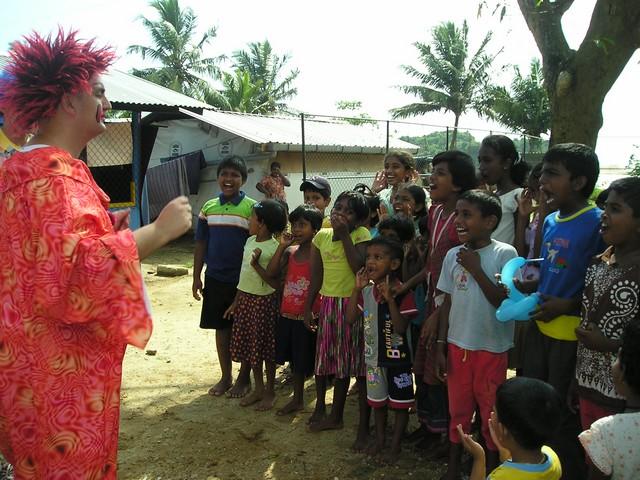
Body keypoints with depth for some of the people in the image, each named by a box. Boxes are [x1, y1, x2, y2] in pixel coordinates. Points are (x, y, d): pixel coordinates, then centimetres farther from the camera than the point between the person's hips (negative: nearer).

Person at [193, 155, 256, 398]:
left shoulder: (252, 208, -8)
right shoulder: (208, 208, 5)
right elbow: (201, 244, 9)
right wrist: (197, 277, 6)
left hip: (243, 280, -4)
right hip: (215, 279, 4)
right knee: (221, 328, 12)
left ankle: (244, 378, 23)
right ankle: (226, 377, 26)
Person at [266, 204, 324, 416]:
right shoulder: (289, 252, 5)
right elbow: (271, 273, -4)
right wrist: (281, 246, -8)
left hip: (310, 317, -6)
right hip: (288, 316, 6)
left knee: (314, 363, 5)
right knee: (295, 360, 19)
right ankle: (297, 400, 36)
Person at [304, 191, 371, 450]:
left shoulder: (361, 235, -6)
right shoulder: (322, 236, 9)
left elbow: (359, 267, -21)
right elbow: (316, 276, 12)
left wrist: (345, 235, -16)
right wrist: (308, 307, 10)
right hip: (328, 303, 5)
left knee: (358, 363, 0)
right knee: (335, 361, 16)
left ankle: (364, 425, 11)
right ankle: (335, 415, 33)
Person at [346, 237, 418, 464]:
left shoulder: (401, 292, -18)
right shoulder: (367, 290, 0)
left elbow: (401, 328, -24)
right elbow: (351, 318, -4)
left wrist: (390, 299, -33)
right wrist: (356, 289, -11)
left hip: (397, 357, -5)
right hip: (374, 355, 6)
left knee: (400, 403, 9)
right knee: (378, 401, 20)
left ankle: (395, 447, 24)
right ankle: (379, 441, 37)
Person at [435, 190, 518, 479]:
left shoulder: (505, 254, -11)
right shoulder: (453, 255, 1)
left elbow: (506, 303, -16)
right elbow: (448, 303, 6)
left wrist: (476, 269, -18)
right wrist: (441, 346, 5)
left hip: (491, 349, -3)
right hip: (457, 346, 4)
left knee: (491, 415, 12)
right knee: (457, 412, 16)